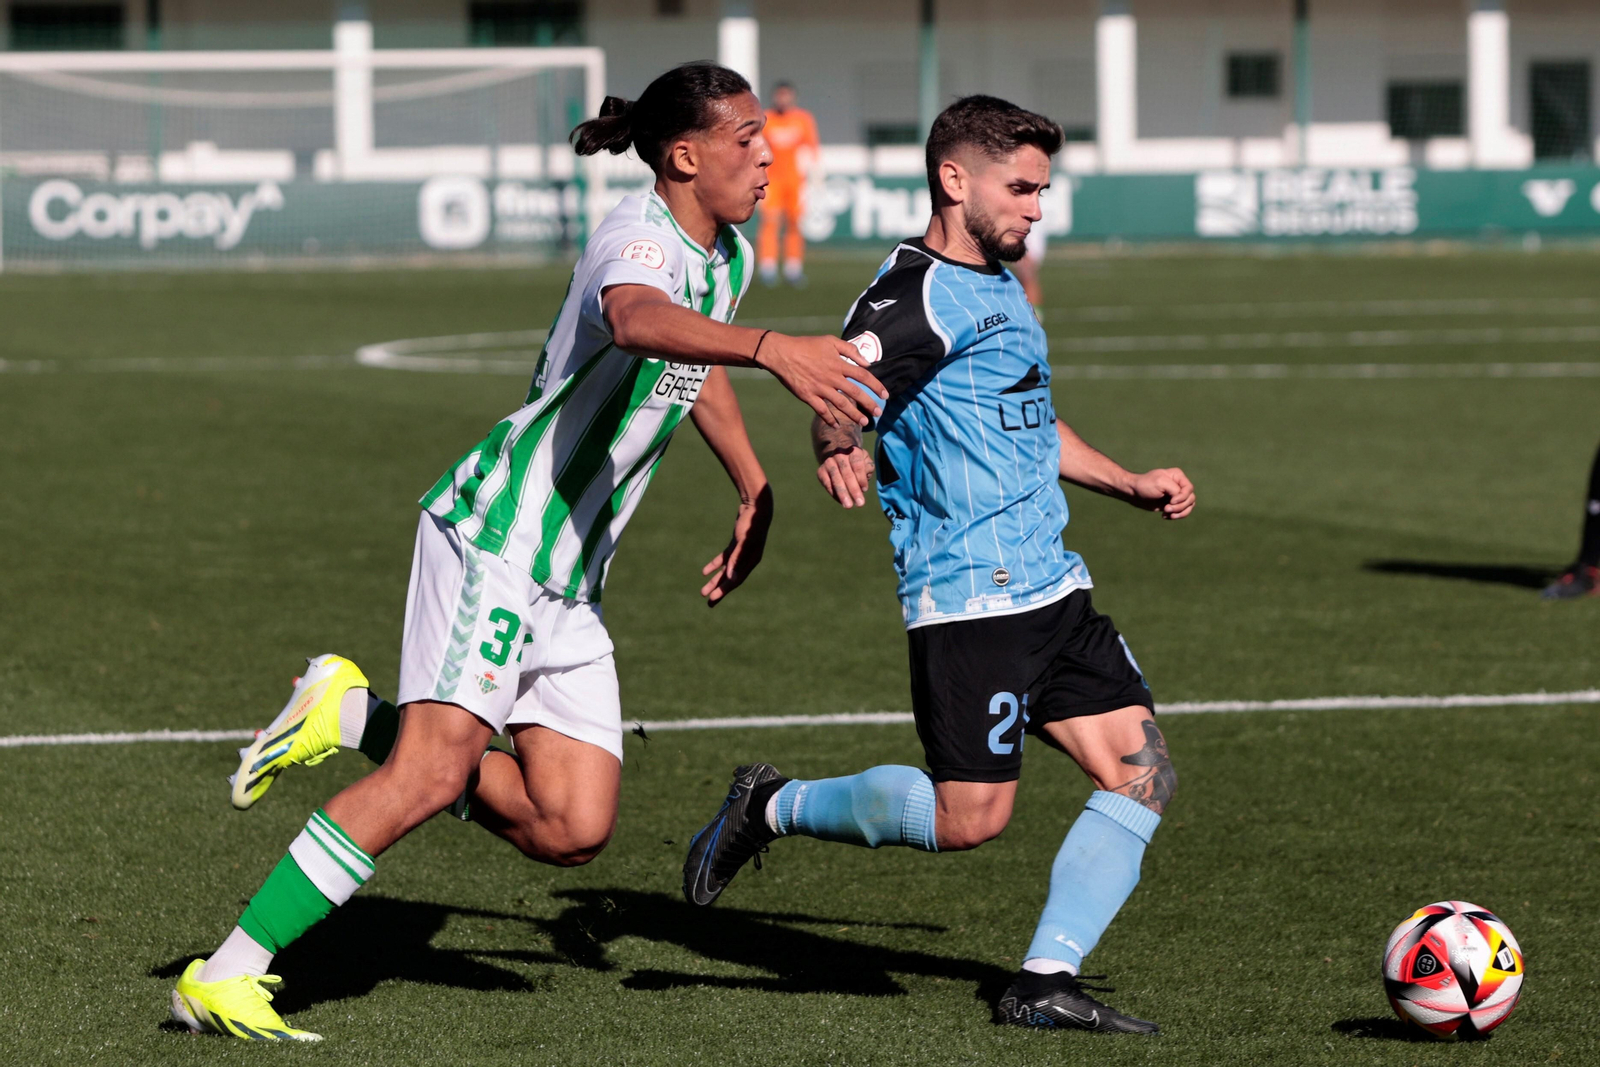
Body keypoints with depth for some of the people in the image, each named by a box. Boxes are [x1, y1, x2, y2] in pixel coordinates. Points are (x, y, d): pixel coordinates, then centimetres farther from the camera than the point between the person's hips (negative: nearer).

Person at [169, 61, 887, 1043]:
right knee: (434, 775, -20)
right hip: (496, 534, -9)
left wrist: (755, 492, 34)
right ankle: (222, 979, -14)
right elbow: (638, 321, -43)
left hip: (569, 579, 9)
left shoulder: (728, 257, 12)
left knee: (572, 831, -1)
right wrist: (773, 349, -56)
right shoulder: (640, 237, -17)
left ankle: (358, 716, 13)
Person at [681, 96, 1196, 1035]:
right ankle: (777, 807, 10)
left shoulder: (1000, 287, 20)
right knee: (970, 816, -11)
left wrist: (1135, 487, 27)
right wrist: (839, 449, -47)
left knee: (1144, 773, 0)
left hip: (1050, 586, 9)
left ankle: (1047, 981, 2)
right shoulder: (919, 294, -11)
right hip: (970, 594, -9)